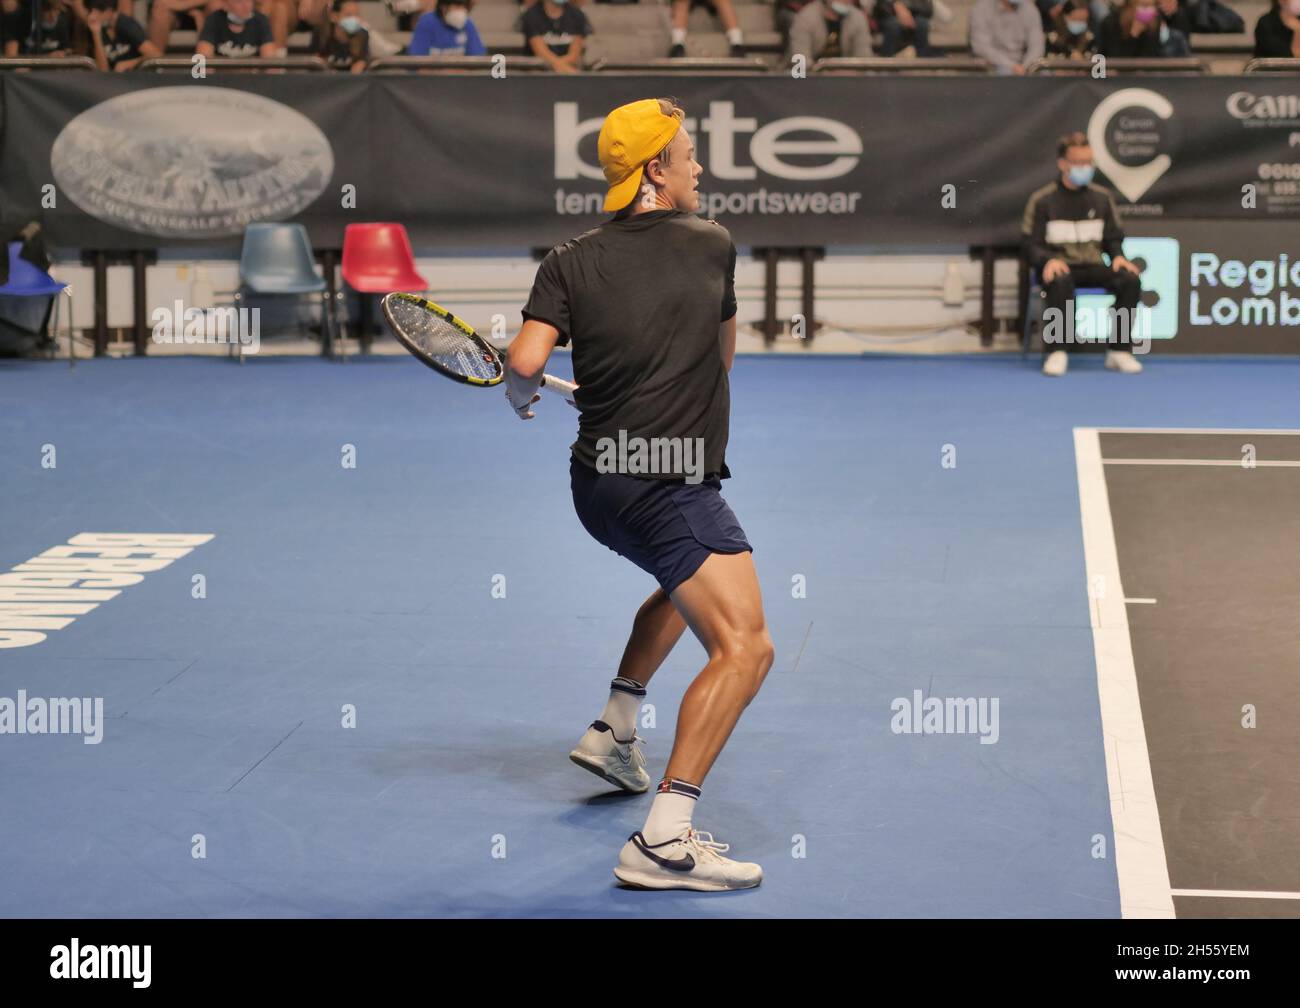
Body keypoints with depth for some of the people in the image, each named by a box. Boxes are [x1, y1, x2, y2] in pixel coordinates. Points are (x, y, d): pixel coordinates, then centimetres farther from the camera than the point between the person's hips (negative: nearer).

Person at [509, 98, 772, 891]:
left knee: (685, 584, 36)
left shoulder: (571, 263, 4)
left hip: (600, 482, 7)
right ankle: (664, 841, -27)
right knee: (745, 646, -15)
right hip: (673, 486, -7)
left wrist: (520, 395, 11)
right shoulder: (712, 245, 3)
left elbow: (525, 361, -10)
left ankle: (615, 734, 41)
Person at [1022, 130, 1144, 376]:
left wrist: (1118, 256, -7)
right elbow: (1031, 245, 0)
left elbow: (1113, 238, 16)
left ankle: (1118, 350, -17)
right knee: (1060, 282, -40)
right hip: (1061, 267, -3)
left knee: (1130, 279, -26)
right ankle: (1057, 352, -31)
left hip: (1093, 267, 3)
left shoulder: (1102, 197, 11)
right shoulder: (1042, 200, 0)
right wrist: (1049, 260, -22)